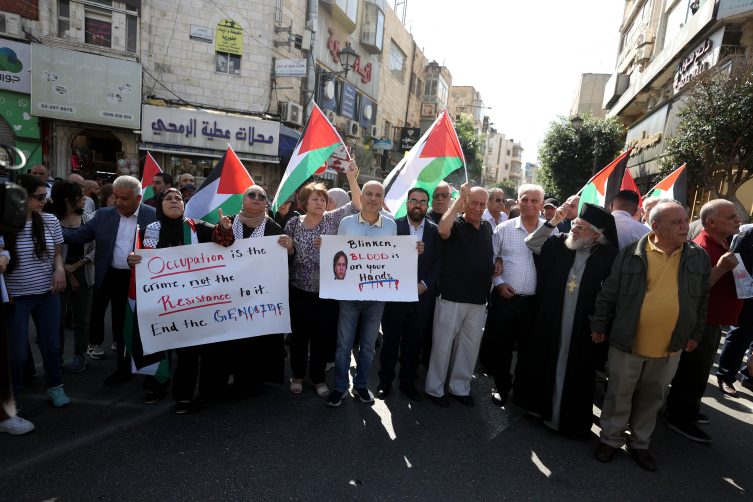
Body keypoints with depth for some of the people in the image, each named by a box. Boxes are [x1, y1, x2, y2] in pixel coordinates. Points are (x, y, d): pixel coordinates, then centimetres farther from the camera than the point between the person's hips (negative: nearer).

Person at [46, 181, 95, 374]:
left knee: (82, 317, 7)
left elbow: (96, 247, -1)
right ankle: (57, 356, 22)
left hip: (83, 272, 2)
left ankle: (80, 356, 21)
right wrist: (68, 274, -8)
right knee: (57, 317, 4)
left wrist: (75, 266, -9)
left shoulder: (89, 218, 4)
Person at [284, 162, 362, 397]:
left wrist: (351, 178, -19)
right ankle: (298, 374, 31)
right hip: (300, 288, 0)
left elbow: (356, 204, -10)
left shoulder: (332, 219, 0)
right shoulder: (294, 222, 2)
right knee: (299, 333, 10)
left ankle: (318, 377, 26)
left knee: (323, 334, 8)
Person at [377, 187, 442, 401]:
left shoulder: (435, 230, 4)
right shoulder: (394, 225, -1)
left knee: (414, 343, 13)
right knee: (390, 340, 9)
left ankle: (407, 381, 29)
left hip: (422, 297, 2)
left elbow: (438, 263, 0)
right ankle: (385, 380, 26)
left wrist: (425, 284, -11)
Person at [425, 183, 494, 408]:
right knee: (443, 343, 4)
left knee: (470, 345, 13)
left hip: (478, 299, 6)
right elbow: (443, 229, -32)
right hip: (452, 297, -6)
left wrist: (496, 265, 9)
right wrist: (459, 198, -26)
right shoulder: (456, 225, -7)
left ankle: (460, 387, 30)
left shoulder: (487, 227, 12)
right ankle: (435, 388, 19)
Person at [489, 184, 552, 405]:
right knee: (501, 346, 10)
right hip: (505, 298, 0)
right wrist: (498, 282, -6)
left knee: (528, 349, 12)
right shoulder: (504, 229, 0)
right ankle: (501, 387, 30)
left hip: (534, 302, 1)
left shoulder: (551, 231, 2)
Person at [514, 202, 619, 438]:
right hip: (550, 323, 3)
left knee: (572, 373, 10)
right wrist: (553, 222, -5)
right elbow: (532, 244, 5)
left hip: (581, 329, -3)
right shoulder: (562, 243, 0)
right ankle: (542, 408, 37)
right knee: (545, 364, 15)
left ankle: (568, 421, 30)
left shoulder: (609, 255, -10)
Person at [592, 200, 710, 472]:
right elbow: (609, 293, -4)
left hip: (670, 347, 3)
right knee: (619, 393, 10)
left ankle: (639, 443, 36)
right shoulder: (631, 253, -9)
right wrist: (599, 326, -2)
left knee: (651, 398, 17)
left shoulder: (699, 257, 2)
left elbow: (702, 300, 11)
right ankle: (611, 439, 29)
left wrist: (695, 334, 11)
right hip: (627, 342, -3)